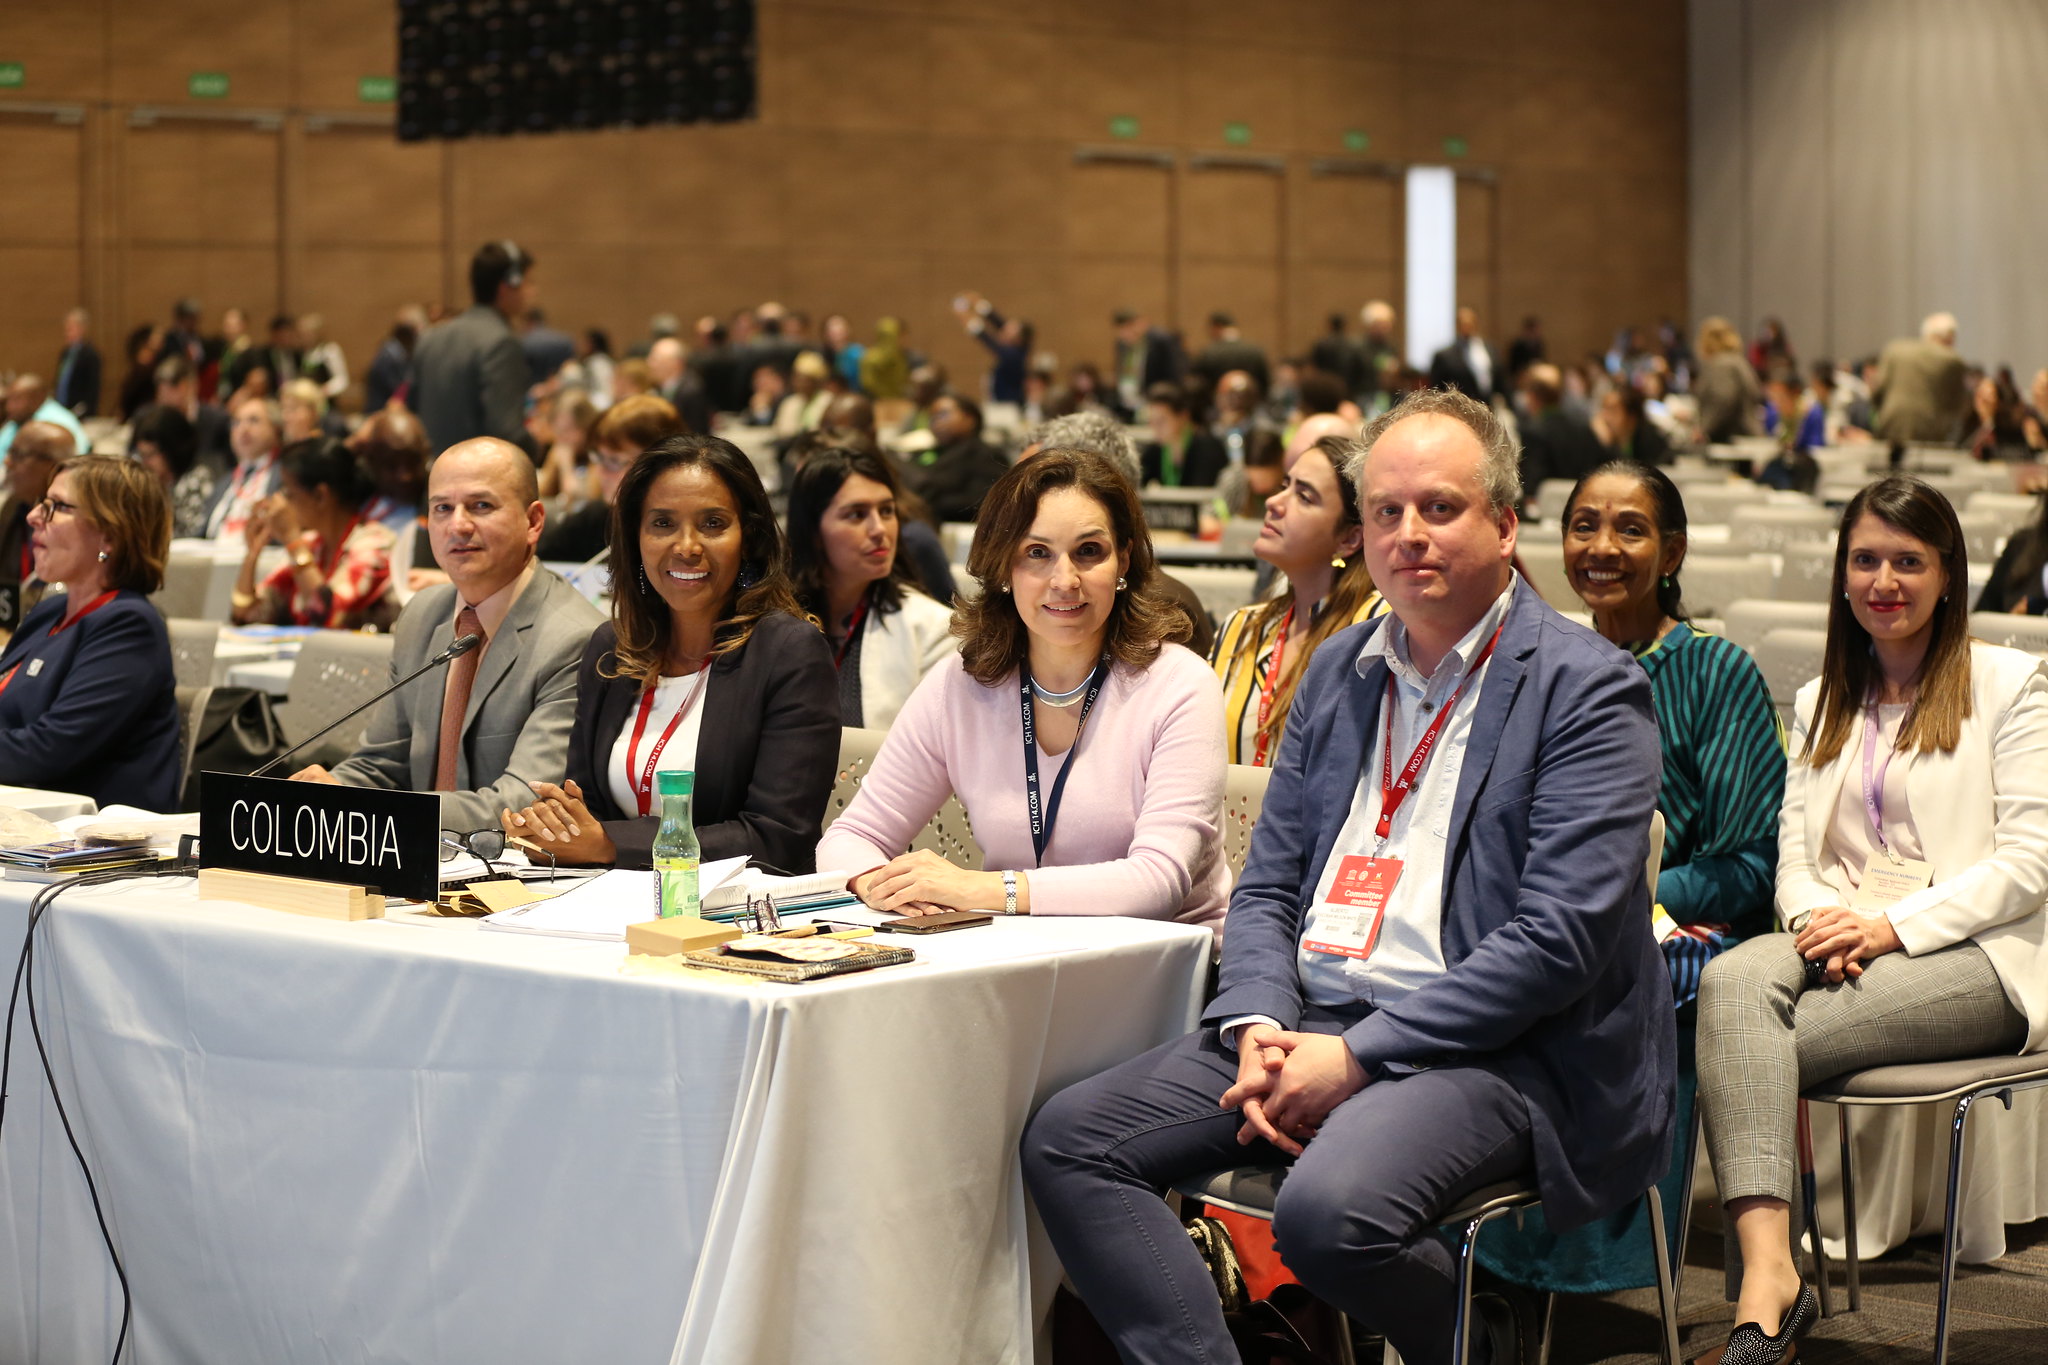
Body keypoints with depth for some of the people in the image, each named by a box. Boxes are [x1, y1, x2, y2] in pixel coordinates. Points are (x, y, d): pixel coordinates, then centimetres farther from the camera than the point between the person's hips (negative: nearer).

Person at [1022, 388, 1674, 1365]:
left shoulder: (1588, 691, -6)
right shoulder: (1337, 672, 16)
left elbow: (1558, 939, -15)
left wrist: (1359, 1056, -18)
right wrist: (1259, 1027, -5)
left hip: (1488, 1050, -6)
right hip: (1310, 1025, 7)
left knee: (1327, 1210, -33)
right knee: (1066, 1139, -10)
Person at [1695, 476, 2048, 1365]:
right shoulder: (1820, 702, 24)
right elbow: (1793, 850, 14)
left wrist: (1893, 925, -16)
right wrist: (1820, 919, -10)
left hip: (1971, 955, -4)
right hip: (1836, 941, 4)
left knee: (1746, 1047, -31)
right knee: (1735, 977, -33)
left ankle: (1758, 1282, -26)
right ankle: (1769, 1275, -45)